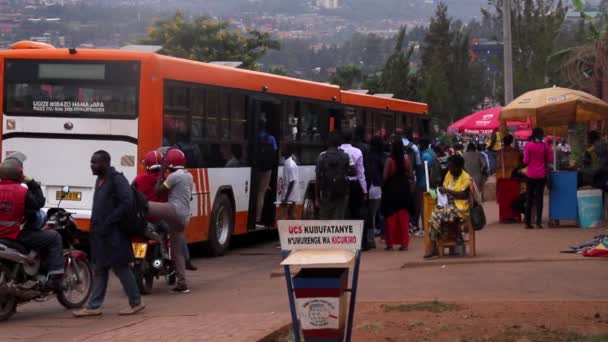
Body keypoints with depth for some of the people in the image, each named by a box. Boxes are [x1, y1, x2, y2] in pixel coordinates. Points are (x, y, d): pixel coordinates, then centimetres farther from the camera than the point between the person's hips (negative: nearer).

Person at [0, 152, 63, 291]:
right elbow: (39, 202, -6)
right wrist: (33, 184, -1)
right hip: (17, 236, -7)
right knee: (54, 238, 1)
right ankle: (54, 278, -8)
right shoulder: (22, 192, -17)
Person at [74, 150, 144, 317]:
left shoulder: (116, 179, -14)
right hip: (100, 233, 9)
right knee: (100, 270, 10)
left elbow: (126, 203, -22)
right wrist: (95, 225, 11)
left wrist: (109, 223, -22)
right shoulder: (100, 180, 15)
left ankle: (136, 302, 9)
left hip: (113, 234, -9)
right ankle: (93, 306, 12)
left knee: (121, 268, -2)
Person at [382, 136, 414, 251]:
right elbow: (411, 175, -1)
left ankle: (390, 243, 7)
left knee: (391, 217, 6)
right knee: (403, 218, 8)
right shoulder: (406, 160, -4)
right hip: (403, 190, 3)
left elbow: (385, 177, -13)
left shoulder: (389, 160, -13)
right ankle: (404, 243, 8)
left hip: (391, 190, -3)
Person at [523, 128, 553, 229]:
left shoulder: (528, 145, -8)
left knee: (529, 198, 7)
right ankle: (538, 222, -1)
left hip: (530, 175, -1)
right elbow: (550, 159, 0)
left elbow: (526, 161, -7)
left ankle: (528, 222, 4)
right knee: (539, 198, 4)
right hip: (541, 175, 1)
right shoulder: (545, 146, -4)